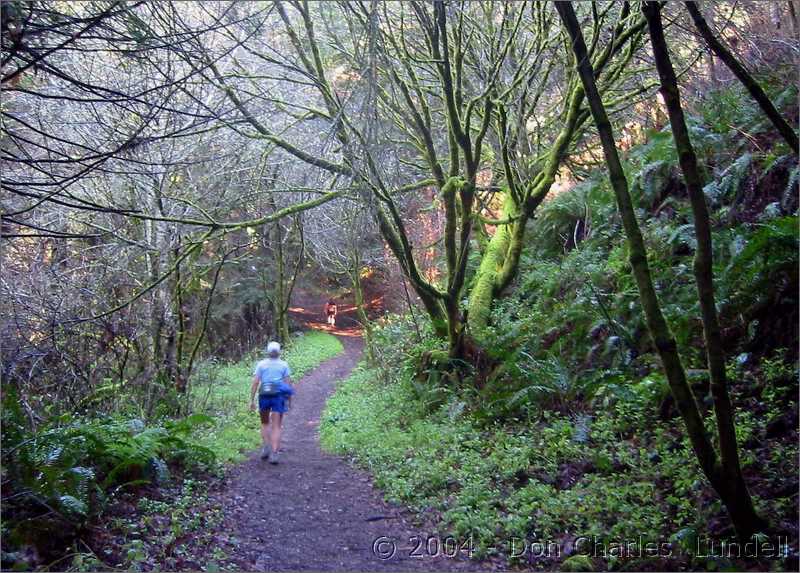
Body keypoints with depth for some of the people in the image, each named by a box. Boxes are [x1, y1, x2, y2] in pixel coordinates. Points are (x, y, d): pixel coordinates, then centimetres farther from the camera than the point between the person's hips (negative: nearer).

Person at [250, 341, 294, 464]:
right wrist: (289, 400, 9)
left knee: (265, 423, 22)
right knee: (276, 427, 1)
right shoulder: (284, 365, 5)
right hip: (278, 396, -1)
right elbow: (288, 384, 0)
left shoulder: (261, 364, 5)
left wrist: (252, 400, -1)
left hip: (264, 395, 1)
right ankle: (274, 454, -11)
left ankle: (265, 448, 6)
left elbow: (255, 382, -2)